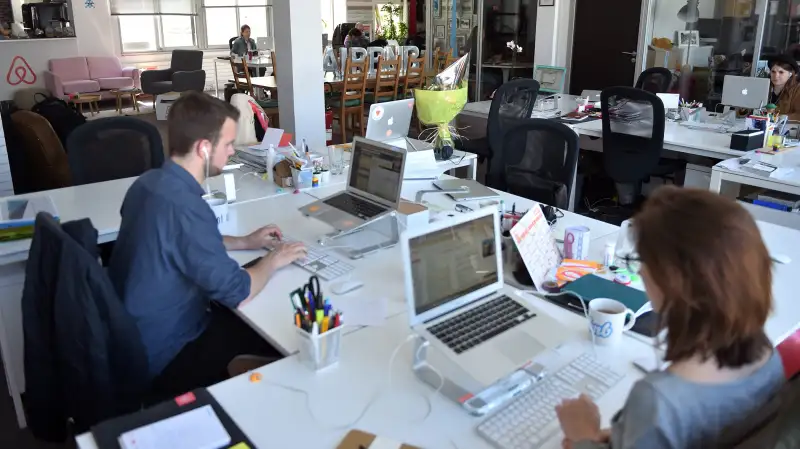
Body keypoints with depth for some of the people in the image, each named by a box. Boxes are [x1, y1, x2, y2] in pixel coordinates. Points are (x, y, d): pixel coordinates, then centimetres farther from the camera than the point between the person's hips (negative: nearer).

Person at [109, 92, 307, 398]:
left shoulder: (149, 182, -3)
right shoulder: (185, 206, -31)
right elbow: (238, 294, -26)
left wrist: (244, 242, 11)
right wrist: (273, 261, -8)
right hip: (163, 357, -8)